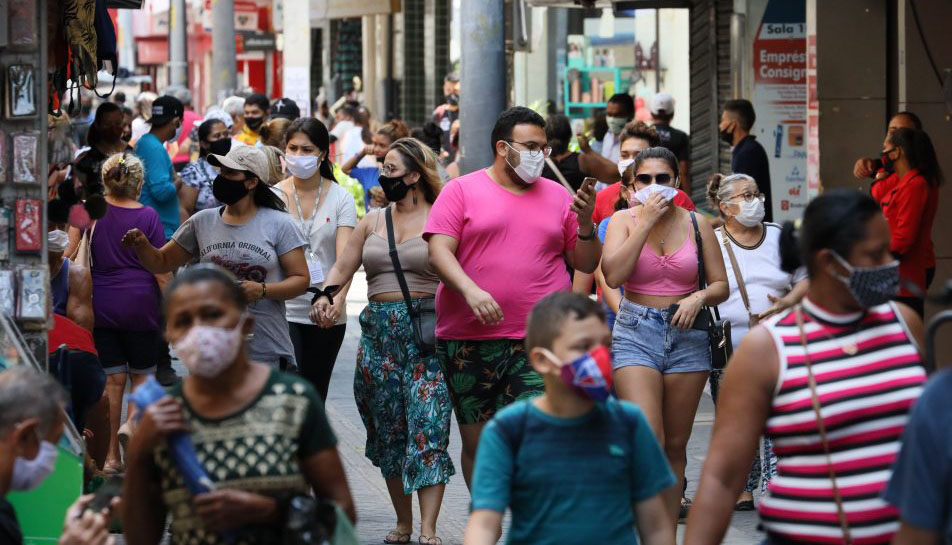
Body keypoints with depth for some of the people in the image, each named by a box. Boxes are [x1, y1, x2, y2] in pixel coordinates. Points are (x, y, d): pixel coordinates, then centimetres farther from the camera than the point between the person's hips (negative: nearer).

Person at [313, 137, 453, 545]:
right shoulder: (372, 222, 15)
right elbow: (342, 268, 13)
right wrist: (326, 297, -8)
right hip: (378, 331, 5)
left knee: (427, 429, -12)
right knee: (388, 430, 9)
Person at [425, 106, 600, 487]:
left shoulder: (558, 196, 14)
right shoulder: (462, 191, 6)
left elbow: (587, 264, 15)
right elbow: (439, 252, -5)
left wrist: (585, 223, -3)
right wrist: (470, 290, -21)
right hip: (470, 338, 0)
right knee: (476, 442, 7)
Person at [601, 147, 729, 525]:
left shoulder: (696, 224, 6)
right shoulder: (623, 220, 2)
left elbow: (721, 285, 9)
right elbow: (613, 275, -15)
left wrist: (698, 297, -12)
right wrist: (645, 221, -13)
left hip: (687, 336, 2)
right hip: (636, 334, -2)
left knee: (675, 445, 7)